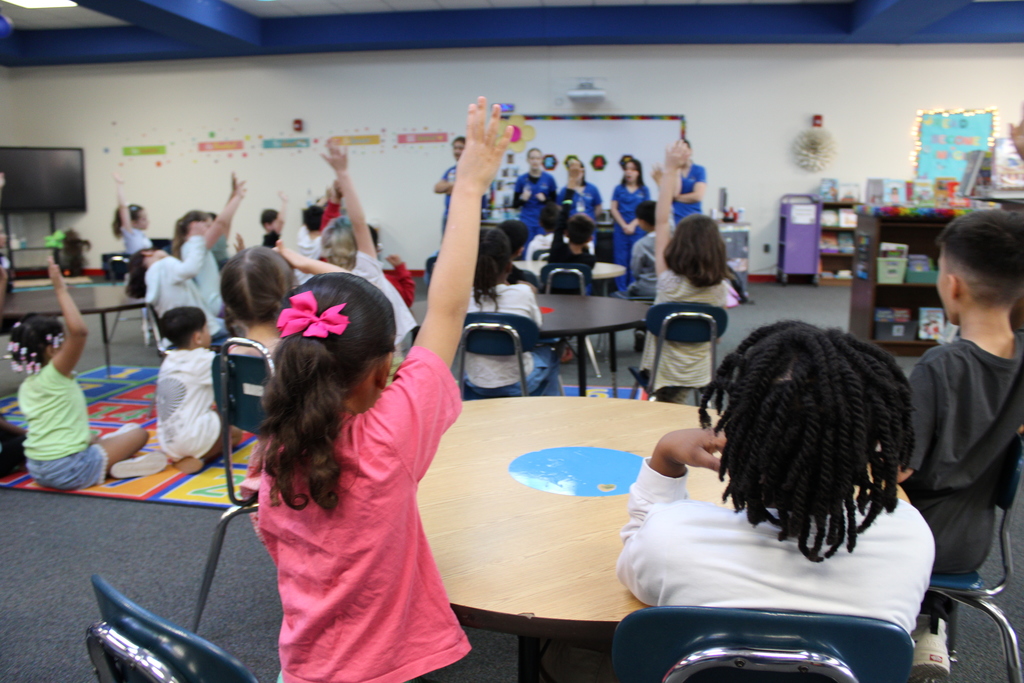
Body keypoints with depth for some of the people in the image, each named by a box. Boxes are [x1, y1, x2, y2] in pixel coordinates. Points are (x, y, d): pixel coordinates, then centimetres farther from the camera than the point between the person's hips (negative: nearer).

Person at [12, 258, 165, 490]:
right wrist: (61, 290, -27)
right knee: (138, 433, 4)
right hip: (68, 471, -9)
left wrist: (91, 440, 24)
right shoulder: (55, 374, -18)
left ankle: (112, 463, 12)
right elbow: (79, 330, -33)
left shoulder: (26, 386, 8)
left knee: (95, 442, 36)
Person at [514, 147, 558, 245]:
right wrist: (523, 199, -13)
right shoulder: (521, 179, 3)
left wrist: (545, 199, -11)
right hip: (526, 222, 0)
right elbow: (514, 205, 6)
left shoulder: (549, 178, 3)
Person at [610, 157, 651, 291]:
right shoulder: (619, 189, 6)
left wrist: (632, 225, -12)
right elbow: (614, 209, 2)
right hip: (620, 230, 1)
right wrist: (624, 225, -8)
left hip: (638, 231, -1)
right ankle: (621, 291, 10)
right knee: (621, 260, 3)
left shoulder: (644, 190, 4)